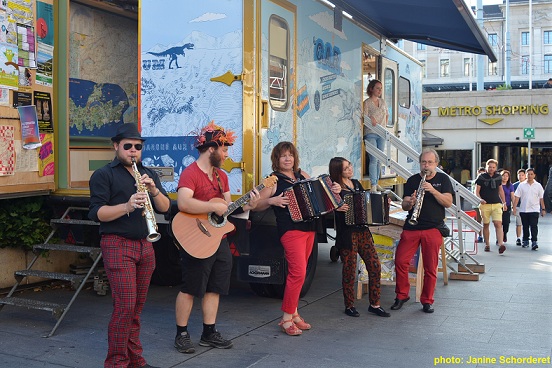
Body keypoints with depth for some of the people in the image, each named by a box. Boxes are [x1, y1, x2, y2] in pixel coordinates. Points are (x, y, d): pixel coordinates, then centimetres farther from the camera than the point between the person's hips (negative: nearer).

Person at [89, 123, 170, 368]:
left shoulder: (148, 174, 17)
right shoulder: (103, 175, -1)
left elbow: (164, 208, 8)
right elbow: (97, 213, -11)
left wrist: (154, 189, -12)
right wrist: (127, 206, -25)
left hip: (144, 245, 6)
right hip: (117, 245, -5)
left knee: (137, 306, 9)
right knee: (125, 306, -10)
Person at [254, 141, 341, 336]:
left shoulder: (302, 175, 13)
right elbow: (257, 205, -6)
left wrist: (334, 190, 6)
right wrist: (272, 200, -24)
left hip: (309, 229, 7)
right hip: (290, 230, -7)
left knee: (299, 273, 12)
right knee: (298, 272, -14)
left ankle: (294, 313, 22)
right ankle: (286, 319, -4)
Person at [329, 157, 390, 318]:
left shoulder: (356, 183, 14)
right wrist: (337, 208, -31)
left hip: (363, 231, 6)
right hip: (346, 234, -6)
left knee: (375, 266, 4)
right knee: (349, 270, 2)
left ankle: (374, 305, 15)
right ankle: (349, 306, 18)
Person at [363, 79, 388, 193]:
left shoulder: (382, 101, 13)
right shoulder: (367, 102, -6)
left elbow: (386, 115, 26)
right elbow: (365, 119, -12)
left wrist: (384, 126, 15)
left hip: (381, 134, 6)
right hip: (371, 134, -6)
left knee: (379, 160, 8)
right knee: (373, 159, -13)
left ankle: (376, 183, 17)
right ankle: (373, 185, -14)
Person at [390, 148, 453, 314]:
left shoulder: (443, 179, 8)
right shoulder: (412, 180, 11)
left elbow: (448, 202, -4)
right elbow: (404, 206, 6)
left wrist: (432, 190, -18)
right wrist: (410, 202, -18)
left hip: (433, 229, -1)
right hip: (411, 228, 1)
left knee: (430, 268, 1)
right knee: (400, 261, -6)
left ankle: (427, 301, 15)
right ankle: (402, 295, 11)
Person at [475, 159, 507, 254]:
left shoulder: (498, 177, 10)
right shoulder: (481, 177, 0)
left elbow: (500, 190, 21)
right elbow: (477, 191, -2)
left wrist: (504, 202, 20)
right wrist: (480, 199, -20)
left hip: (497, 204, 1)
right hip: (485, 204, -1)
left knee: (498, 224, -12)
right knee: (486, 225, 6)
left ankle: (501, 244, -21)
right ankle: (487, 245, 16)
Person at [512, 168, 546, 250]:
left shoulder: (538, 186, 4)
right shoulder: (521, 185, 4)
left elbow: (541, 198, 6)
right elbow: (517, 197, 3)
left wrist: (543, 209, 2)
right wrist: (514, 207, -3)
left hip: (534, 210, -2)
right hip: (523, 210, 2)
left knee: (534, 226, -10)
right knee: (525, 227, 11)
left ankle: (534, 242, -11)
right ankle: (525, 241, 24)